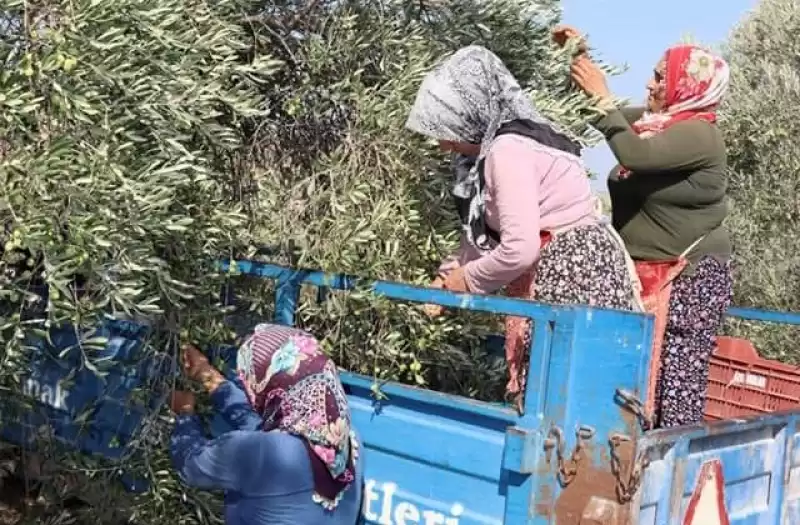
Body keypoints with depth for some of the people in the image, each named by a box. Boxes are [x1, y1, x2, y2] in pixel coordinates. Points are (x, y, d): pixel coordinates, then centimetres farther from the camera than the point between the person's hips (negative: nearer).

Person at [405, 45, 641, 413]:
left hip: (574, 278, -10)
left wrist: (467, 280, -8)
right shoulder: (492, 148, 13)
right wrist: (447, 278, 8)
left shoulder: (508, 150, -18)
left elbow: (519, 249, -24)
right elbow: (483, 234, 19)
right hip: (553, 279, 10)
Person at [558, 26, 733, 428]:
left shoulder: (699, 134, -14)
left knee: (675, 380, -9)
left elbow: (635, 155, -29)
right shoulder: (654, 120, 10)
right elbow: (603, 119, 22)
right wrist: (581, 60, 9)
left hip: (689, 280, -8)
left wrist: (603, 96, -21)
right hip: (643, 275, 8)